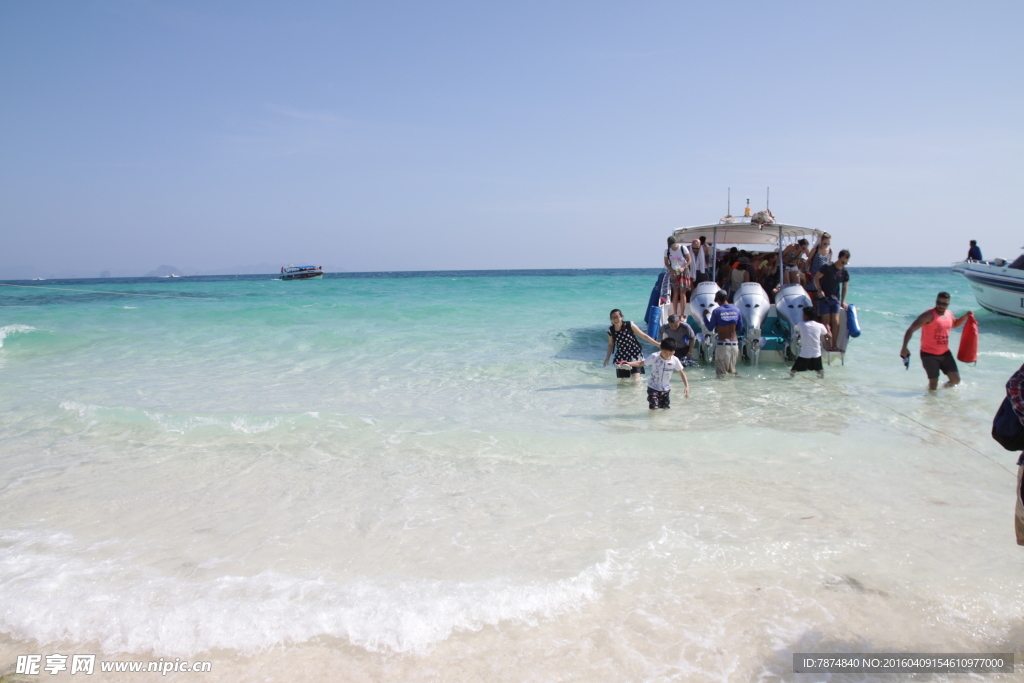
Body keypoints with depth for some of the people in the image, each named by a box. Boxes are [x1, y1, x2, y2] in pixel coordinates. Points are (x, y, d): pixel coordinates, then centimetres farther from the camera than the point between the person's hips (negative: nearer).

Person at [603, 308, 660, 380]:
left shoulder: (629, 325, -15)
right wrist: (607, 358, 13)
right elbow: (611, 344, 11)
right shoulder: (610, 330, -6)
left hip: (635, 354, -3)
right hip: (621, 357, 3)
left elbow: (644, 335, -10)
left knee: (635, 380, -15)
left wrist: (657, 344, -14)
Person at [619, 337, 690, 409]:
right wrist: (628, 363, -28)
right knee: (654, 407, -14)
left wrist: (687, 386, -6)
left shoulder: (675, 360, -11)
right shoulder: (654, 356, -18)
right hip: (653, 387, -3)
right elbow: (641, 363, -14)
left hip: (665, 389, 3)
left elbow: (682, 372, 0)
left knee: (666, 407, 13)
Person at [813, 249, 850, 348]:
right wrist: (819, 290, -23)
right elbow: (816, 278, -9)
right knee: (826, 322, -6)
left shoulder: (845, 272, 3)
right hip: (824, 298, -4)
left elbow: (845, 287, 12)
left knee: (836, 322, -3)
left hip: (835, 299, 4)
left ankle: (834, 345, 1)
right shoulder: (827, 267, -10)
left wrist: (843, 301, 7)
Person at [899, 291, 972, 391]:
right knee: (933, 383, -4)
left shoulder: (949, 314, 6)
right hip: (929, 354, -6)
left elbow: (955, 324, 32)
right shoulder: (929, 315, -16)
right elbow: (911, 330, -24)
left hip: (945, 353, 6)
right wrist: (904, 347, -35)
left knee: (956, 380, 3)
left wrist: (966, 316, 12)